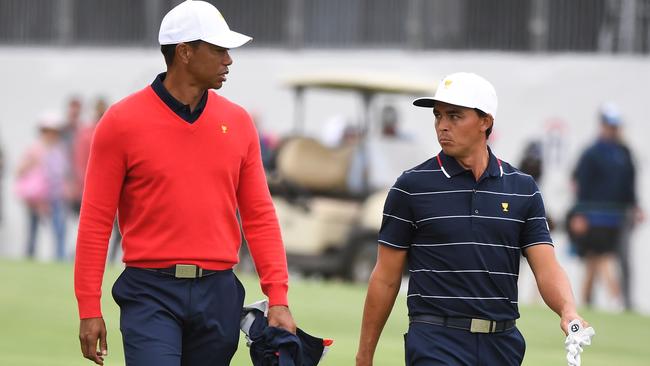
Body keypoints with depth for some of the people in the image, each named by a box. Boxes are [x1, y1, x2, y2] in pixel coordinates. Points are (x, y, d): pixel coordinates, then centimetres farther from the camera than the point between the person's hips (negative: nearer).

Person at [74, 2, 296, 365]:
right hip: (152, 294, -4)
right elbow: (96, 220, -2)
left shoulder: (237, 122, 8)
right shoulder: (122, 121, -3)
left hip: (218, 294, 4)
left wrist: (278, 298, 1)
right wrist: (89, 309, -6)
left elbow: (259, 215, 10)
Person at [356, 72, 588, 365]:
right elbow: (385, 279, 4)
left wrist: (568, 312, -20)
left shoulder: (523, 189, 8)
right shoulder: (412, 187, 0)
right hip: (435, 343, -4)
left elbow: (546, 268, 2)